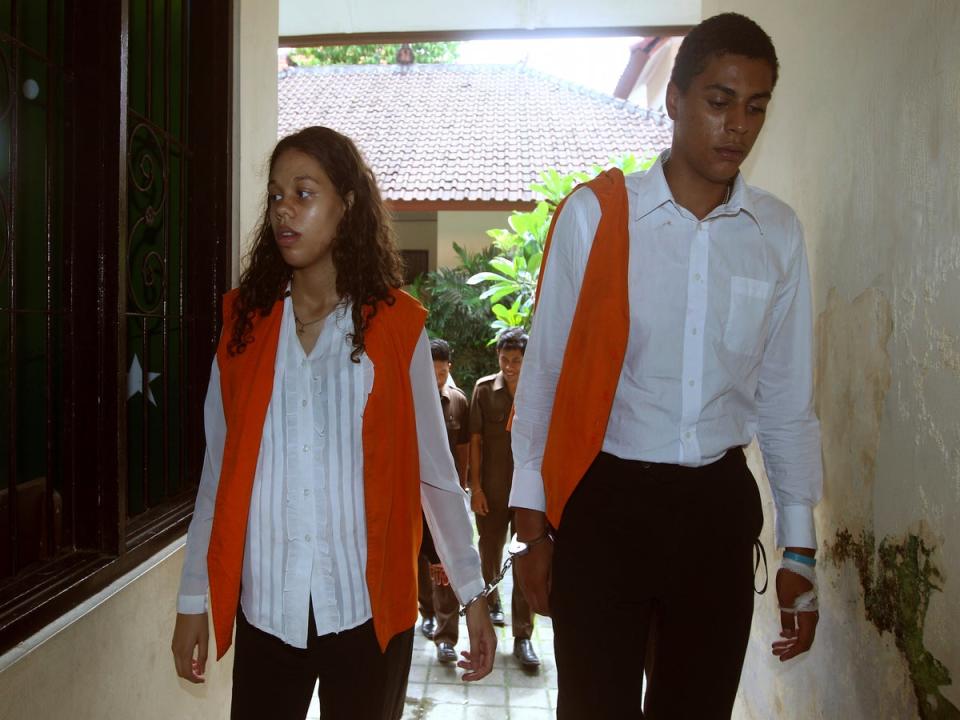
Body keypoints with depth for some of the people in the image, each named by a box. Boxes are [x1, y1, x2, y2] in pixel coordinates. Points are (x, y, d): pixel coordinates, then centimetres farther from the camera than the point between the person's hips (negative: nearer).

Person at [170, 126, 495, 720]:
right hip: (264, 604, 2)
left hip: (368, 605, -1)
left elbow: (435, 470, 0)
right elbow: (218, 472, 7)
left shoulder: (396, 324, -3)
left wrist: (473, 592, -1)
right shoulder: (244, 319, 4)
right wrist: (193, 600, 8)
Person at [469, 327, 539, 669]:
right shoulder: (484, 388, -1)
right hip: (491, 489, 1)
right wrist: (475, 486, -3)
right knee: (490, 552, 16)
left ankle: (522, 636, 8)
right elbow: (475, 440, 0)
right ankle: (492, 602, 42)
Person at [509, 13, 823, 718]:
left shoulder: (779, 234, 2)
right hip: (604, 501, -3)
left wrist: (800, 548, 9)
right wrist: (535, 524, -1)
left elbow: (788, 398, 8)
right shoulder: (594, 215, -8)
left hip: (718, 505, 3)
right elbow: (544, 373, -3)